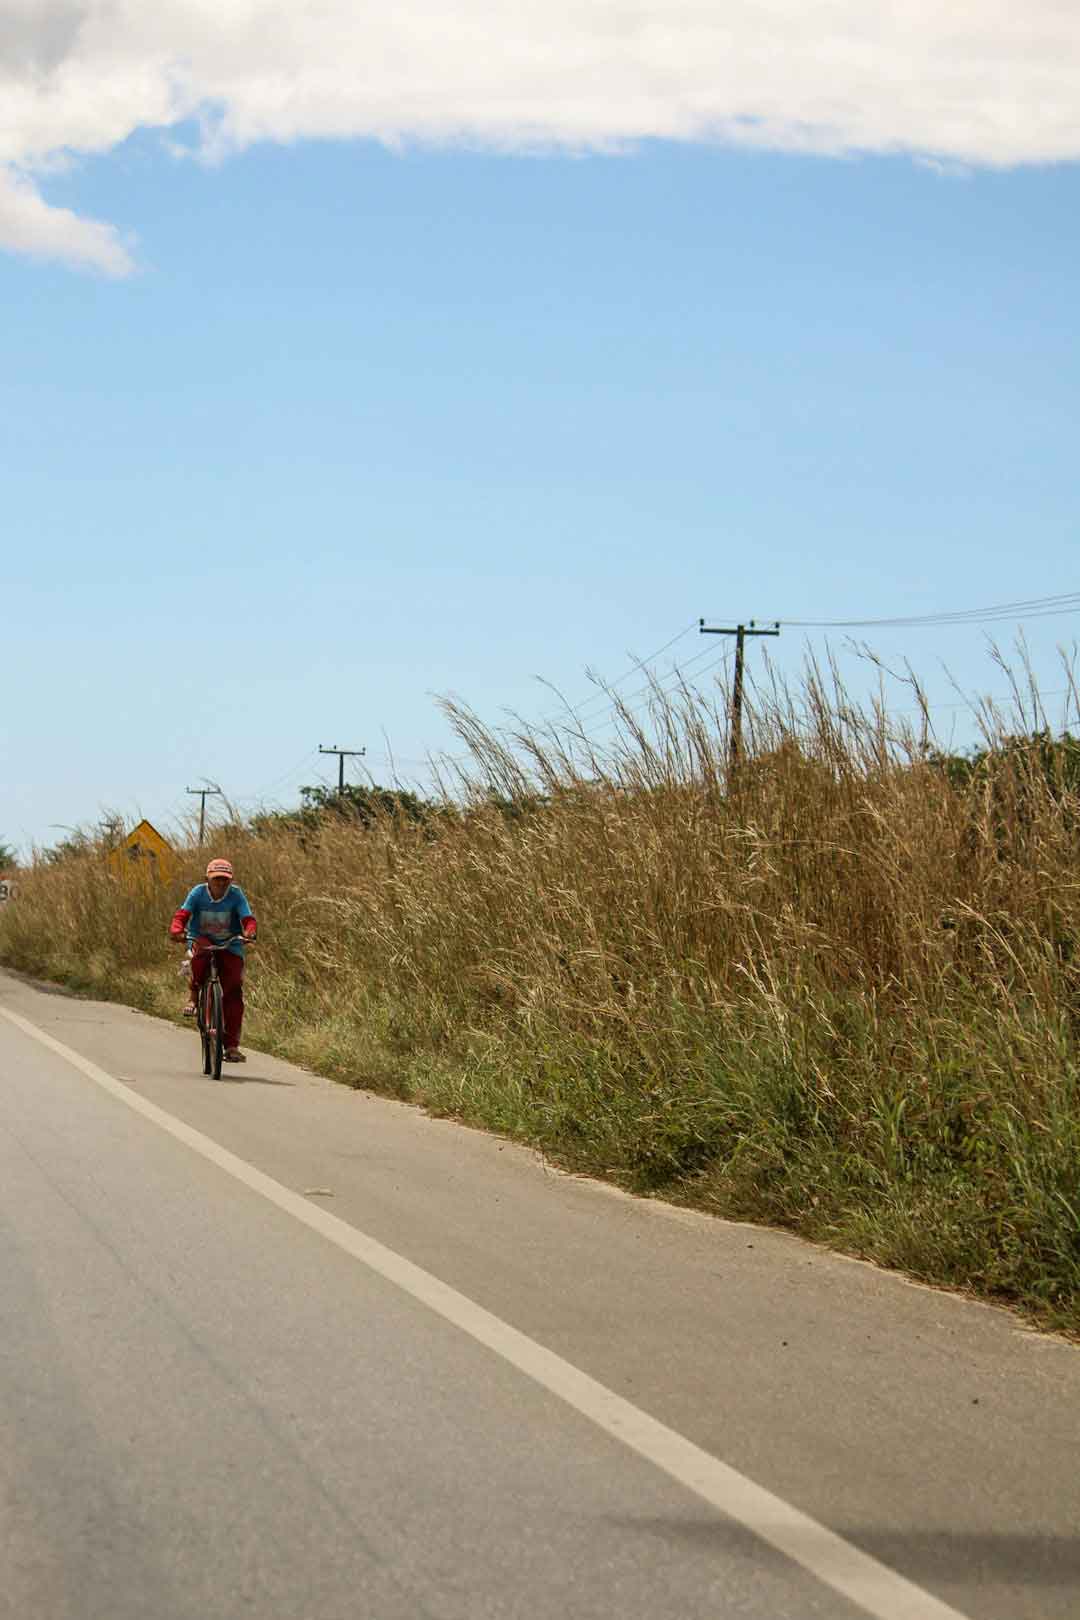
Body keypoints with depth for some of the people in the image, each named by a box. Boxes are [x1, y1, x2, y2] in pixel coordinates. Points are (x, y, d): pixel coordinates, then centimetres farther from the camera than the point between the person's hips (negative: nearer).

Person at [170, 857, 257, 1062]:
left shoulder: (236, 895, -11)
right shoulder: (198, 893, -11)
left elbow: (248, 918, -21)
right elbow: (182, 914, -20)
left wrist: (250, 933, -44)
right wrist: (176, 930, -42)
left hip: (229, 946, 1)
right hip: (201, 940, -1)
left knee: (234, 991, -10)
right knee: (201, 953, -39)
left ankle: (232, 1046, -5)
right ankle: (194, 997, -15)